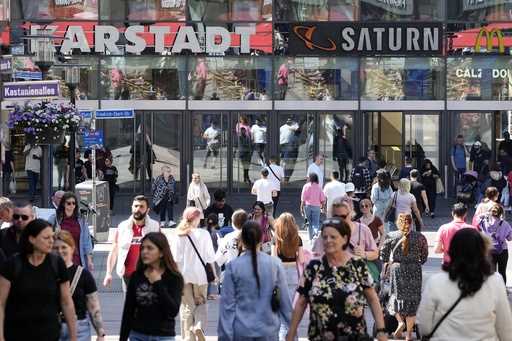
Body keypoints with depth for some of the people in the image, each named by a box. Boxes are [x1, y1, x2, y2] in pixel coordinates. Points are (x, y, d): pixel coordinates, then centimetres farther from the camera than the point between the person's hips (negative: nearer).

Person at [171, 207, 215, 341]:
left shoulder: (178, 236, -3)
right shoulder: (203, 234, -7)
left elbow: (176, 259, -5)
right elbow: (210, 257, -4)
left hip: (184, 275, 1)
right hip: (200, 275, -1)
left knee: (186, 307, 9)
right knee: (201, 304, 15)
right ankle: (199, 326, -10)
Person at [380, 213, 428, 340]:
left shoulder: (391, 236, -3)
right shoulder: (419, 237, 0)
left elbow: (383, 253, 1)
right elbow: (424, 256, 6)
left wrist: (387, 263, 20)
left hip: (396, 269, -1)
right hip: (414, 271, 1)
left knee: (396, 295, 14)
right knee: (412, 300, 7)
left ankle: (400, 321, -10)